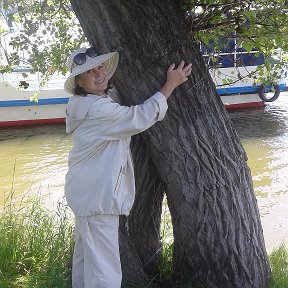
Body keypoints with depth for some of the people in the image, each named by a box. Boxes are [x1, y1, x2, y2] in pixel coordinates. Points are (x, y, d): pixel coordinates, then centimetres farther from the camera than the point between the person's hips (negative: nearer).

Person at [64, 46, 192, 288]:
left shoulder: (97, 102, 11)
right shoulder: (95, 108, -22)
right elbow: (140, 118, -22)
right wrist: (171, 84, -14)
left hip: (88, 192, 11)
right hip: (96, 196, -11)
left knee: (85, 256, 23)